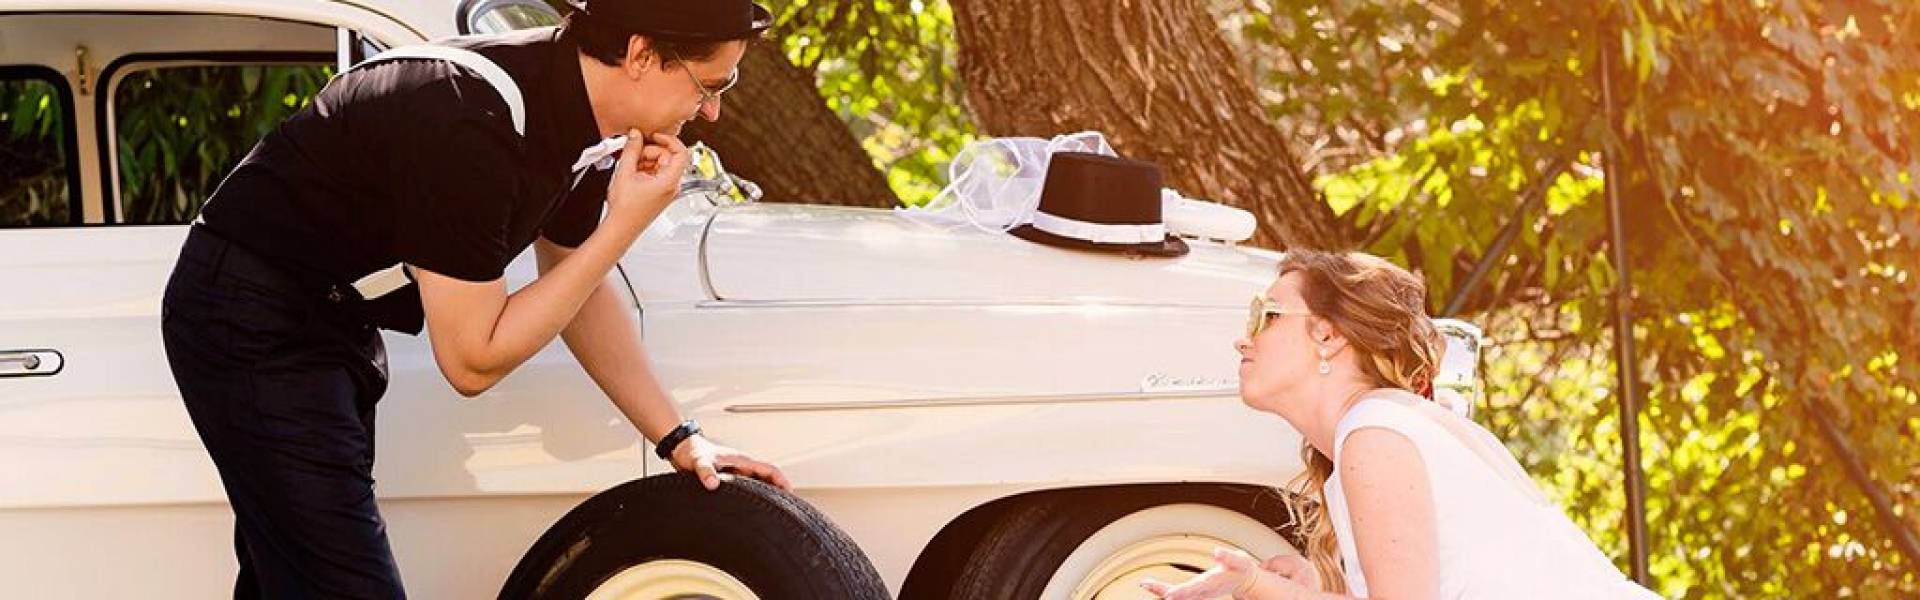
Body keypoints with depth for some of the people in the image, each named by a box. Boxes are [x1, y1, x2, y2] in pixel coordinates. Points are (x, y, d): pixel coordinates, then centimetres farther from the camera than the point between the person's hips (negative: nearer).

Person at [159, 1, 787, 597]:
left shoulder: (574, 110, -4)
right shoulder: (475, 127, -31)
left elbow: (582, 291, 12)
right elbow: (472, 360, -24)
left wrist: (680, 439, 5)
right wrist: (625, 223, -25)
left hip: (334, 320, 10)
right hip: (251, 322, -10)